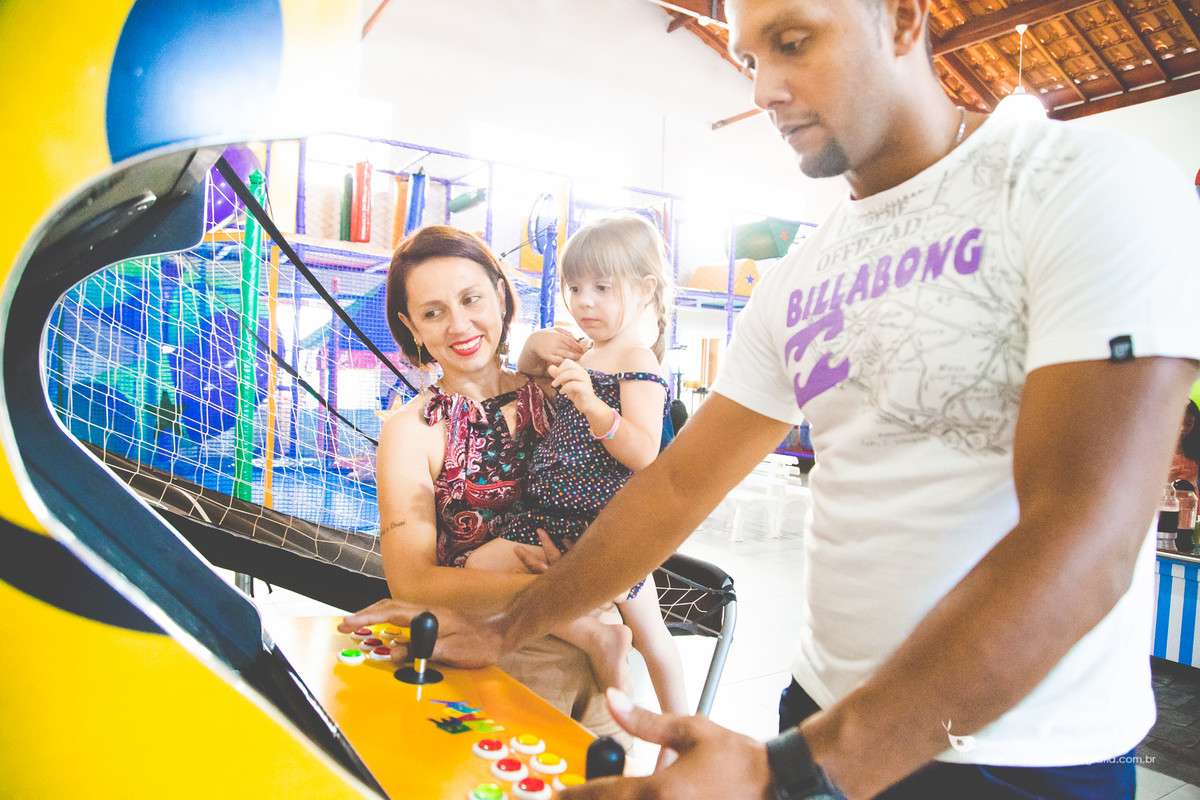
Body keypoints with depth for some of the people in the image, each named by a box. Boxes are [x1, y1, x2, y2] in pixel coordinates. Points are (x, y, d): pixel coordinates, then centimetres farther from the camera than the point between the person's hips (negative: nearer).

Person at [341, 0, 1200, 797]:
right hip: (822, 711, 5)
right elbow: (678, 483, 5)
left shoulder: (1095, 185, -15)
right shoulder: (797, 284, 3)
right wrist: (504, 630, 4)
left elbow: (1080, 547, -24)